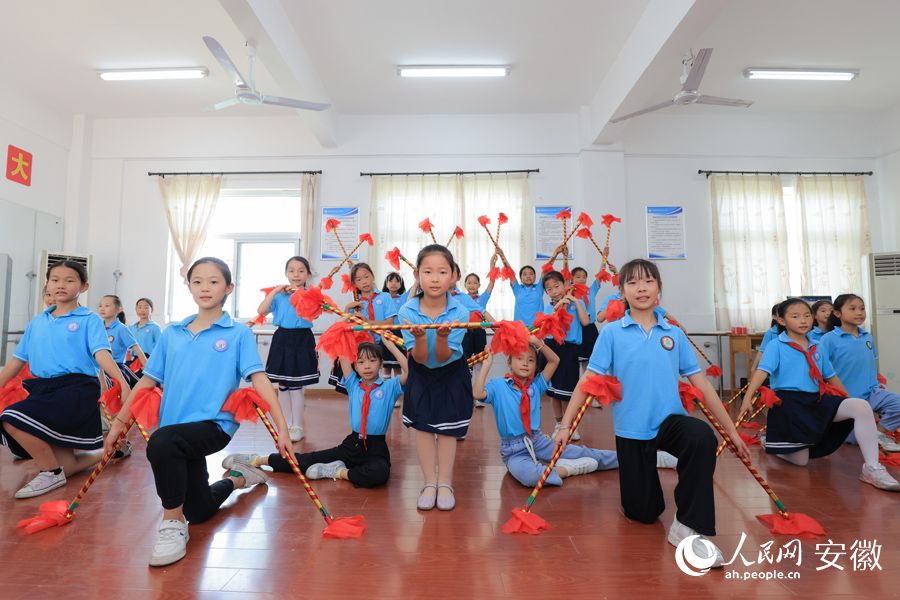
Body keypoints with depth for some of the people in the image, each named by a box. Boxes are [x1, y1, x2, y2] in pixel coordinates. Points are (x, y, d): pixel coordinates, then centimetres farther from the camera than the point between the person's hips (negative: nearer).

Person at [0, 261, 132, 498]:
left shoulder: (89, 319, 0)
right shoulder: (37, 322, 16)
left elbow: (101, 353, -13)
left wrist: (122, 383, -29)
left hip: (77, 389, -6)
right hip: (43, 389, 6)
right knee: (64, 465, 3)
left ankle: (50, 472, -7)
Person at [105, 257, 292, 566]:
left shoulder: (239, 333, -6)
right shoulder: (172, 333, 7)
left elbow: (260, 381, -13)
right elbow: (147, 381, 12)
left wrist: (282, 428, -19)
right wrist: (118, 423, 11)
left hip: (215, 425, -5)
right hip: (178, 431, 5)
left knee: (161, 441, -35)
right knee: (198, 511, 16)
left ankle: (174, 524, -14)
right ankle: (237, 478, 48)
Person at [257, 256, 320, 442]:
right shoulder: (279, 294, 7)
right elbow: (261, 310, -5)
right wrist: (276, 291, -8)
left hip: (302, 341, -3)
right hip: (282, 340, 4)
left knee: (296, 387, 0)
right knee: (282, 386, 11)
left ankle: (297, 427, 15)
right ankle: (287, 424, 25)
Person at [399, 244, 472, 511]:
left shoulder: (459, 313, -25)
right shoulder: (407, 311, -22)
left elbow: (444, 358, -23)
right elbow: (419, 358, -21)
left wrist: (443, 337, -42)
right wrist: (419, 337, -41)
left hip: (452, 374, -1)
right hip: (421, 374, 1)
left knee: (447, 428, 6)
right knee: (422, 426, 5)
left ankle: (445, 483, 22)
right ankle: (430, 483, 21)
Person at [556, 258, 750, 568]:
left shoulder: (674, 334, 4)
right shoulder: (612, 333, -3)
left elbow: (700, 382, 8)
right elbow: (588, 380, -6)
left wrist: (732, 430, 8)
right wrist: (565, 425, -10)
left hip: (670, 420, 2)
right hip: (631, 428, -1)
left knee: (702, 437, -34)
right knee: (643, 513, 5)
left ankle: (688, 526, -17)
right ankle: (632, 479, 41)